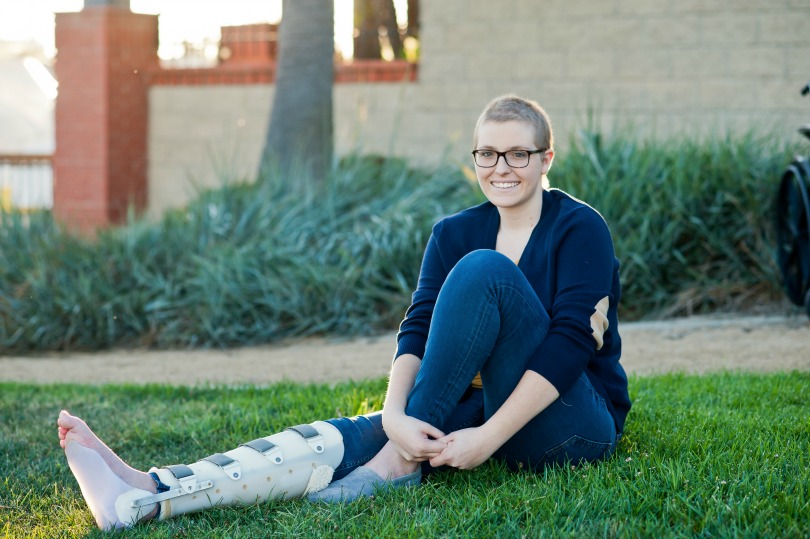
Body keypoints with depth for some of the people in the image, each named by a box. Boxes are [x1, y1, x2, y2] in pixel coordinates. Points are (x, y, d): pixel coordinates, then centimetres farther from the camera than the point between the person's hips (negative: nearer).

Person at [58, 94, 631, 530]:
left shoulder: (579, 228, -6)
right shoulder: (454, 234, 8)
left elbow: (572, 341, -17)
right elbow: (418, 330, -5)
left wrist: (490, 435, -26)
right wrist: (395, 416, -26)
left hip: (569, 424, -4)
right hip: (476, 410, 4)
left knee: (484, 270, -25)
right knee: (353, 436, -23)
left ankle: (399, 463, -24)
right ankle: (144, 496, -40)